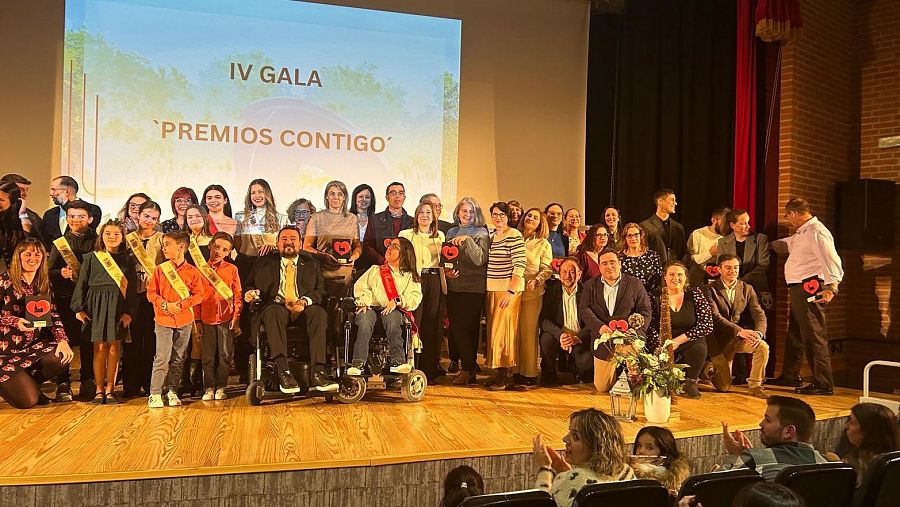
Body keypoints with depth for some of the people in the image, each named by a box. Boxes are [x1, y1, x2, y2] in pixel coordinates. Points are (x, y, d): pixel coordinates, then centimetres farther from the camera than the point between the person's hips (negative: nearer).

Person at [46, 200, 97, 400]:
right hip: (65, 299, 1)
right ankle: (63, 384, 5)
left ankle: (88, 382, 10)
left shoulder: (97, 242, 8)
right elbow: (49, 272, 8)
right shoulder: (59, 243, 13)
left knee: (88, 342, 0)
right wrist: (61, 273, -12)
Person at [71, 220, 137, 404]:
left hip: (118, 306, 1)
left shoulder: (127, 259, 9)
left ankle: (110, 389, 10)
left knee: (114, 347, 1)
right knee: (100, 347, -2)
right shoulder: (91, 257, 9)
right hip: (96, 305, -1)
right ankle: (99, 389, 7)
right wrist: (79, 308, -2)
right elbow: (81, 284, 7)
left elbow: (132, 287, 5)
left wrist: (129, 312, -4)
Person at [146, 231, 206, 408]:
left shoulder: (192, 271, 0)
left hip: (184, 320, 1)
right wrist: (165, 305, -14)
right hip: (163, 320, -1)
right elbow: (151, 292, 2)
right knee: (162, 357, -6)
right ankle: (155, 394, -1)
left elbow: (199, 295, -1)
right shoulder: (160, 269, 2)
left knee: (178, 358, 9)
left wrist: (181, 305, -14)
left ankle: (172, 391, 19)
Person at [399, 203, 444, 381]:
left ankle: (429, 369, 8)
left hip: (434, 281, 3)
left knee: (432, 324, 1)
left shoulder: (440, 236, 19)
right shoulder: (406, 234, 8)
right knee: (414, 323, -9)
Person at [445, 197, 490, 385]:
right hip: (453, 287, 5)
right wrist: (446, 269, 2)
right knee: (455, 327, 3)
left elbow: (480, 259, -12)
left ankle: (468, 370, 4)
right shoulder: (451, 232, 15)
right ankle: (468, 367, 15)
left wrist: (467, 240, -20)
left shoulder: (481, 233, 1)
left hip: (474, 288, -5)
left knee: (468, 327, -7)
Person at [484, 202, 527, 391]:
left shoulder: (514, 235, -9)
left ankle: (506, 375, 1)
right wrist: (486, 289, 11)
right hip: (491, 289, 7)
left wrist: (511, 291, -19)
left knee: (502, 330, -8)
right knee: (493, 330, 7)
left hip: (508, 289, -7)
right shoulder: (491, 236, 14)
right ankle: (501, 374, 14)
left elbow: (519, 266, -14)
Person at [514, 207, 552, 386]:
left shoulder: (543, 244, 8)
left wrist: (536, 280, -16)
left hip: (532, 292, -2)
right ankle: (516, 369, 11)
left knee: (528, 331, -2)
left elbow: (547, 269, 2)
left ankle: (530, 372, 5)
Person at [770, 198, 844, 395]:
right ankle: (790, 376, 30)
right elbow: (784, 245, 37)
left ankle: (823, 384, -3)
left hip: (810, 289, -11)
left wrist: (832, 287, -33)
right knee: (794, 334, 18)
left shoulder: (816, 232, -14)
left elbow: (832, 261, -24)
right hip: (797, 290, 11)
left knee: (813, 336, -8)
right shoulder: (800, 234, 18)